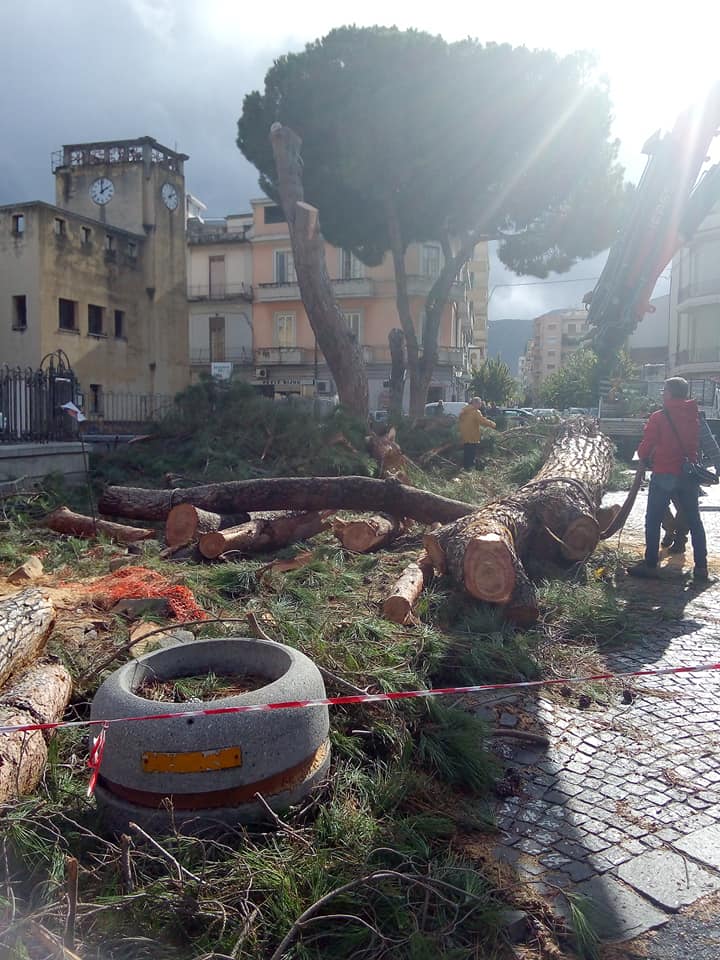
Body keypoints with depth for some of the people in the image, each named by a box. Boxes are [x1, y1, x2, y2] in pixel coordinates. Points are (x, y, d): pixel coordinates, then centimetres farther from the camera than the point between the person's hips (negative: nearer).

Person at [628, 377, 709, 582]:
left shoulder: (659, 417, -10)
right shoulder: (695, 416, 4)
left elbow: (645, 447, -8)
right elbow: (700, 444, 9)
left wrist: (644, 459, 12)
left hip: (664, 475, -5)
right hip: (689, 475, 5)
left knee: (653, 520, 5)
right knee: (694, 521, 12)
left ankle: (650, 564, 7)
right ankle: (701, 567, 14)